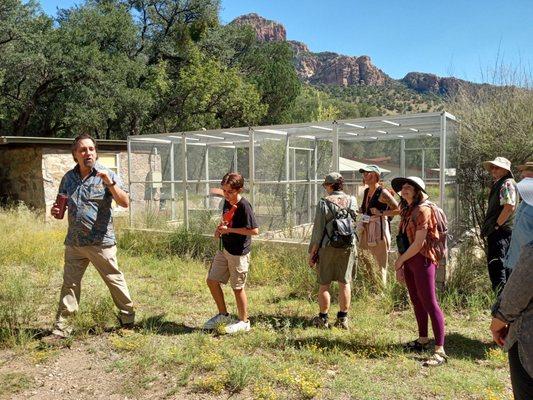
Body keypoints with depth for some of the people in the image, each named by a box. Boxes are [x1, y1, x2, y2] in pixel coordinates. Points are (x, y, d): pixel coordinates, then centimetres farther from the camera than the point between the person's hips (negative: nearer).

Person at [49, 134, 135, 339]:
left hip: (101, 242, -4)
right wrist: (56, 211, -4)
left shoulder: (106, 175, -5)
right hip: (74, 243, 5)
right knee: (69, 283, 11)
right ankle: (62, 325, 21)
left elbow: (125, 202, -13)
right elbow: (62, 205, 19)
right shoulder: (68, 178, 9)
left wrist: (110, 183, -26)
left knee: (114, 279, 6)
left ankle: (127, 315, 23)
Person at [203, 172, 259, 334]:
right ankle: (223, 315, 29)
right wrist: (219, 228, 0)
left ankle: (244, 322, 22)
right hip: (224, 248, 8)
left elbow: (255, 230, -23)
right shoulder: (227, 202, 5)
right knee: (212, 280, 12)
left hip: (238, 252, -8)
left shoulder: (244, 206, -20)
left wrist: (229, 229, -20)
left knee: (237, 287, 4)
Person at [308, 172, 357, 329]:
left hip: (328, 247, -3)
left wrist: (312, 253, -4)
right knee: (345, 283, 10)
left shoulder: (324, 203, -10)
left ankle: (323, 319, 15)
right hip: (348, 247, 4)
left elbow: (318, 231, -10)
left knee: (324, 284, 7)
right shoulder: (352, 201, 2)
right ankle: (343, 318, 17)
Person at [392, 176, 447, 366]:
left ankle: (440, 350, -4)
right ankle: (422, 340, 30)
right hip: (408, 261, 9)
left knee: (429, 303, -8)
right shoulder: (407, 211, 13)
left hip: (422, 260, -9)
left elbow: (418, 243, -18)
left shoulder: (423, 210, -14)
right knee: (417, 302, 16)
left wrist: (400, 260, -7)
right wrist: (400, 266, 8)